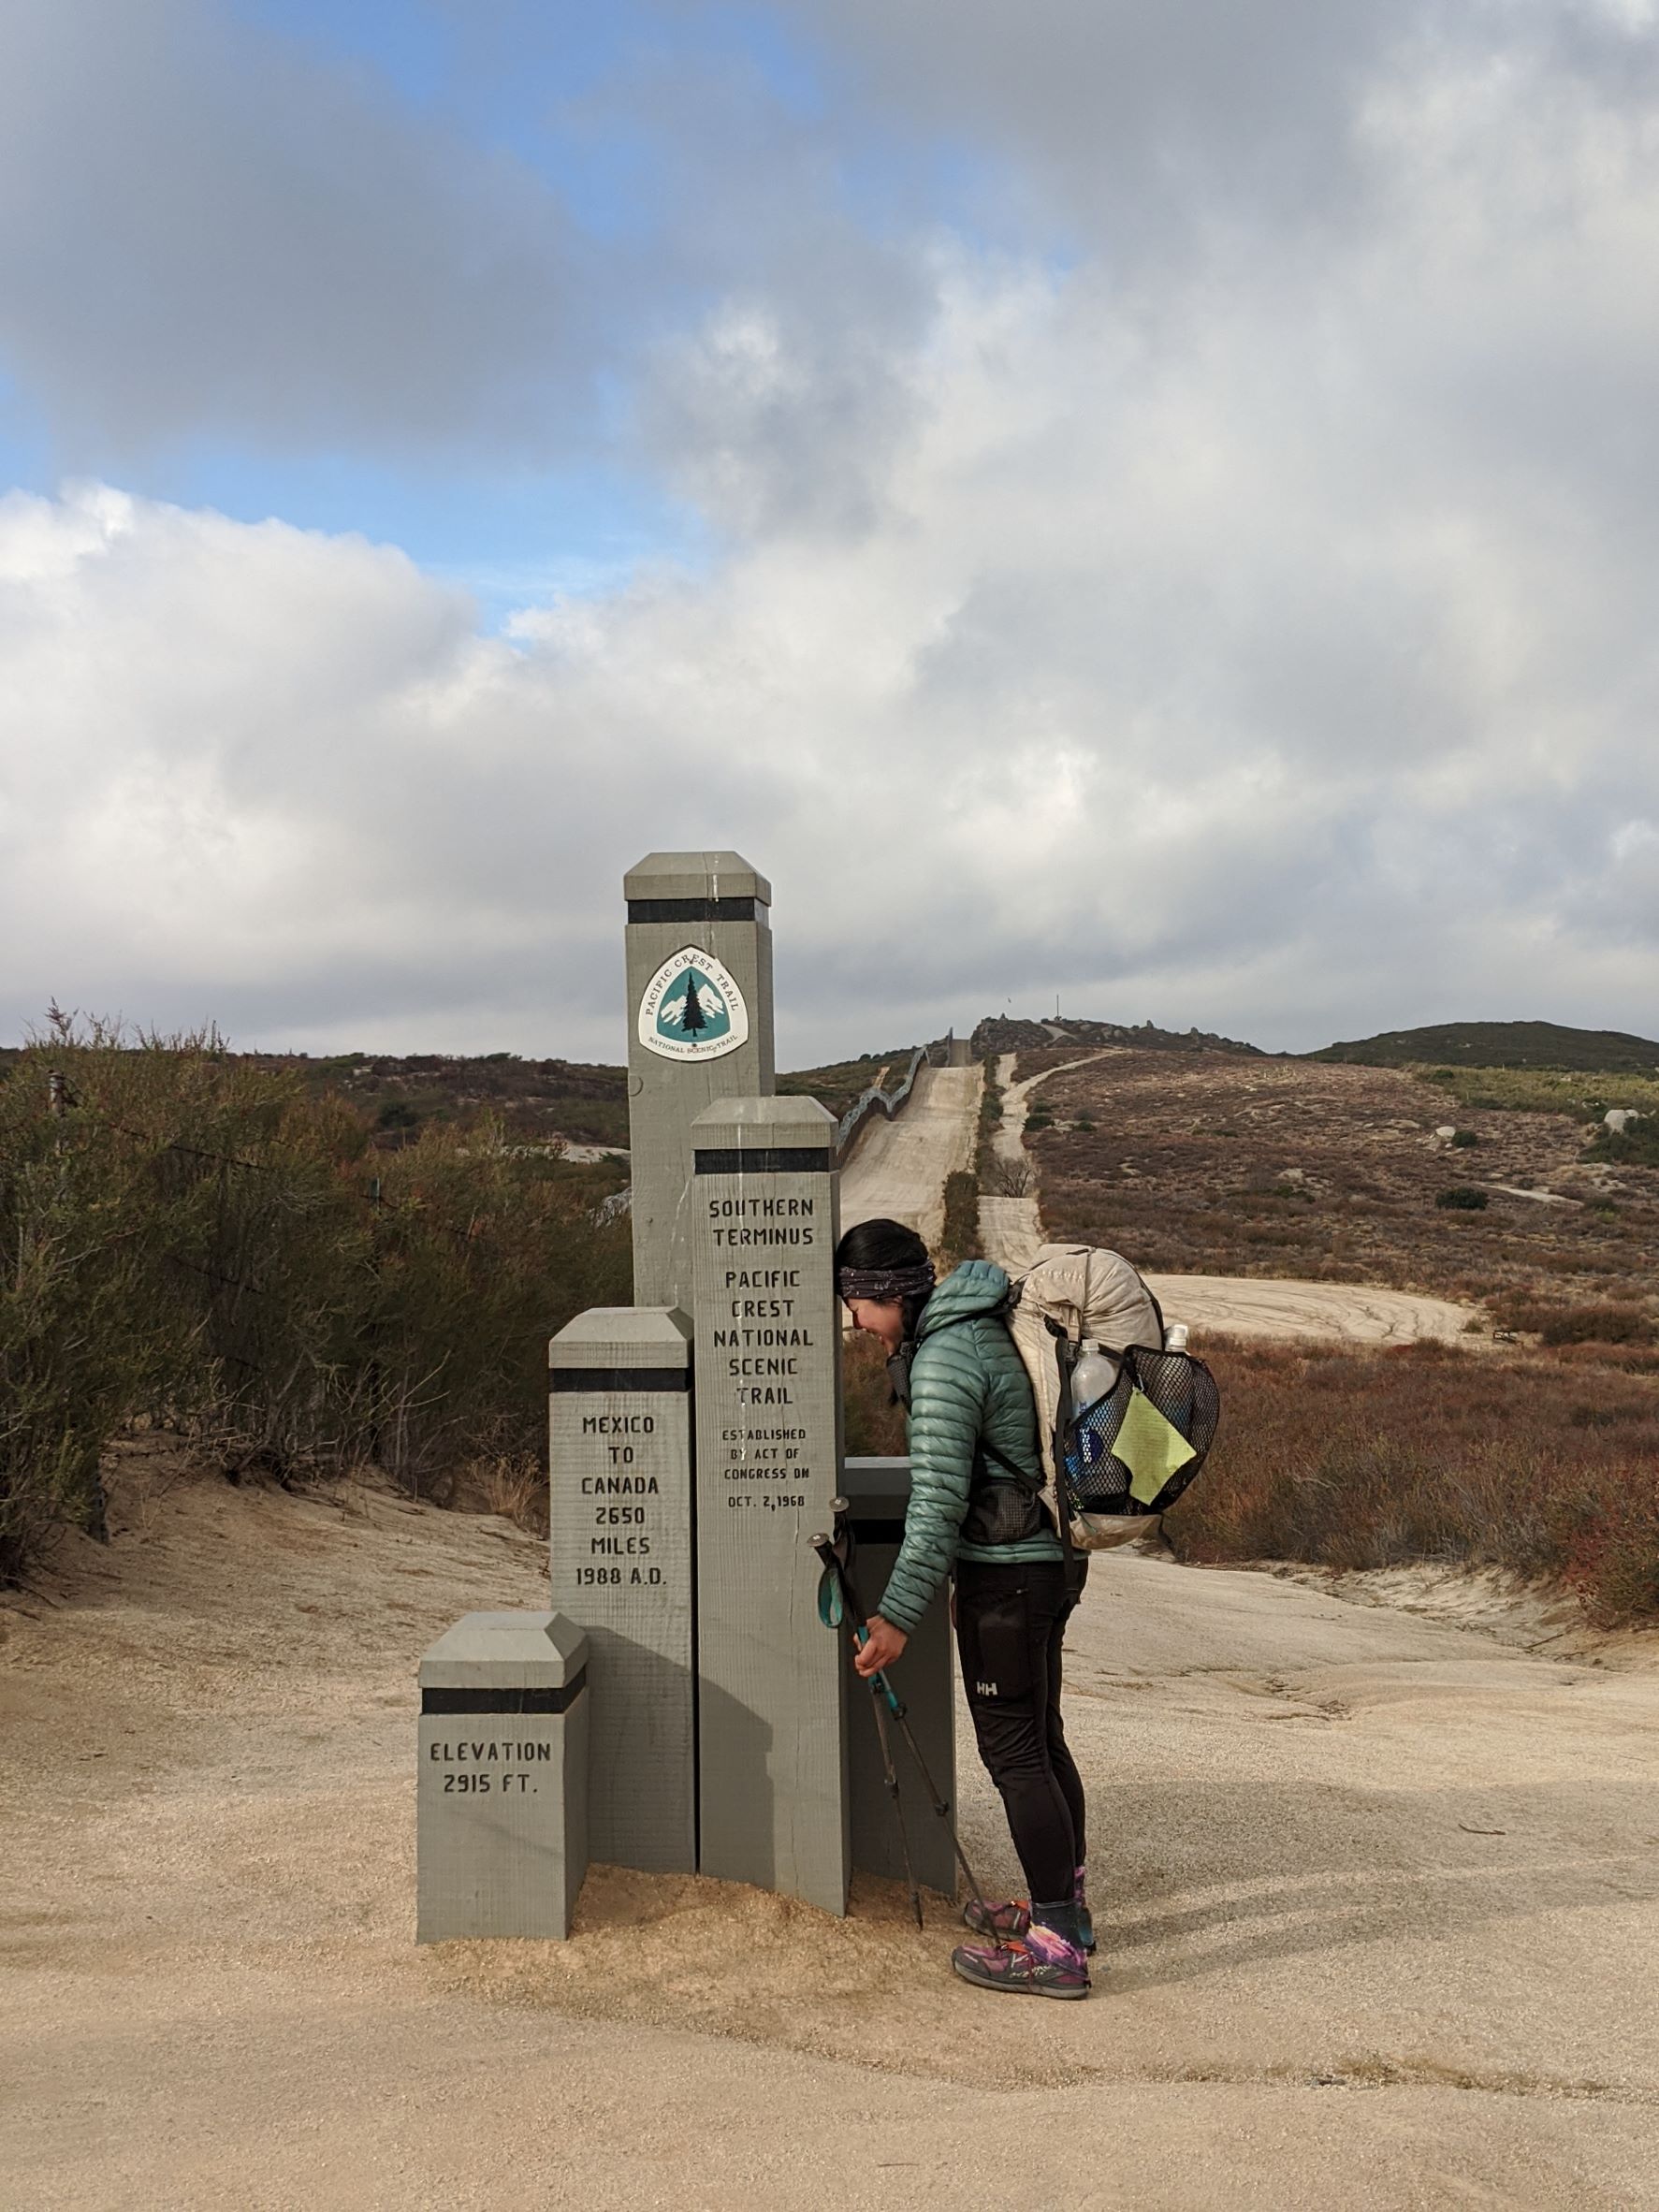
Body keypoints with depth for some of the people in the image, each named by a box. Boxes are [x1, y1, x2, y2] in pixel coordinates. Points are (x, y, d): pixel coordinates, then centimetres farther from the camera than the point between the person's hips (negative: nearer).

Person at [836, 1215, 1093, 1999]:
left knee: (1013, 1751, -3)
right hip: (1049, 1557, 10)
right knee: (1041, 1737, 18)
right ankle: (1064, 1904, 31)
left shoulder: (944, 1362, -20)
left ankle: (1056, 1947, 3)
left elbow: (938, 1503, -23)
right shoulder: (986, 1324, 11)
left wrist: (898, 1615, -20)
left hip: (1005, 1573, -10)